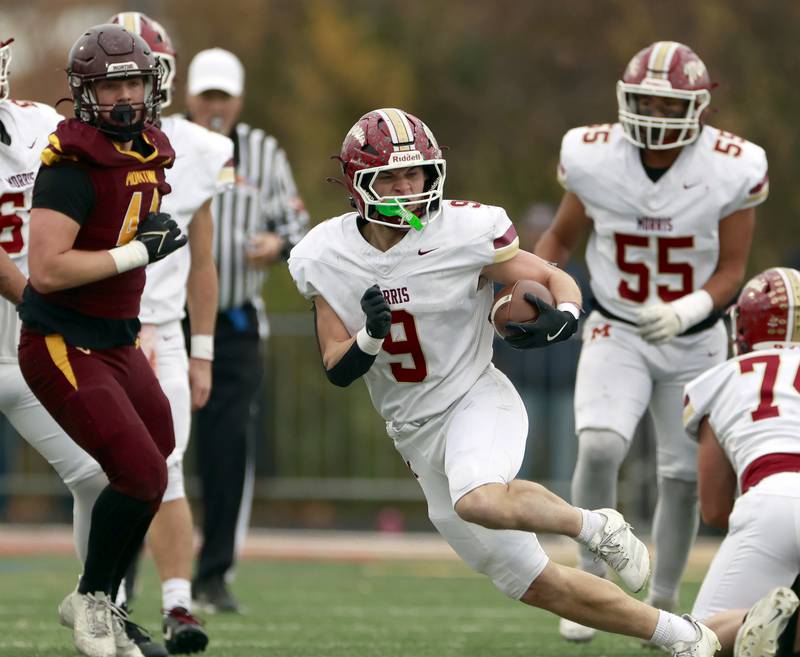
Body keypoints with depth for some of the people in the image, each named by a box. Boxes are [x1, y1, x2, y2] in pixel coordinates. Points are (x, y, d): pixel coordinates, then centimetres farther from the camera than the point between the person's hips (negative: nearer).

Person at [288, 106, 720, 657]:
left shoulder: (465, 232, -14)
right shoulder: (327, 257, -4)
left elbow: (557, 280, -3)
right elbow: (338, 371, 0)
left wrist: (563, 318, -26)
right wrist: (370, 337, -21)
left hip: (476, 403, -4)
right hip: (417, 438, 4)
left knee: (479, 502, -39)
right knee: (540, 587, 3)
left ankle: (595, 526, -11)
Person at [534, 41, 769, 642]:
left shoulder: (732, 169, -19)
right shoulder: (595, 158, -15)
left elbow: (730, 272, -12)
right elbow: (563, 237, 2)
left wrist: (685, 311, -31)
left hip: (694, 343, 1)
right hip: (617, 336, -1)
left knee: (684, 477, 6)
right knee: (599, 448, -23)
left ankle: (662, 603, 24)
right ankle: (591, 580, -7)